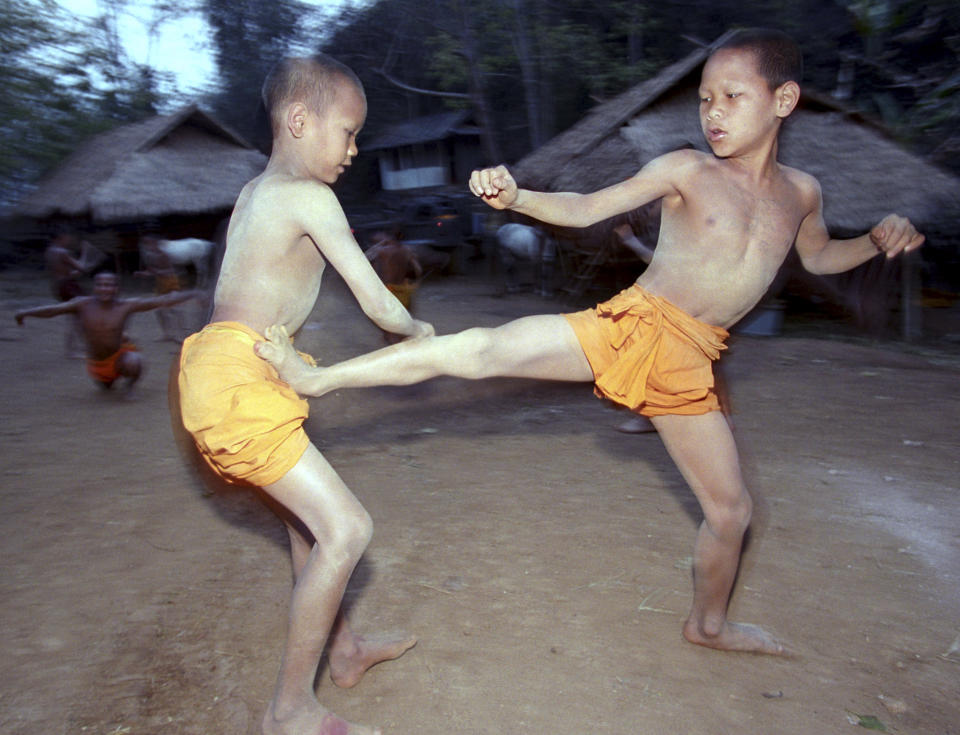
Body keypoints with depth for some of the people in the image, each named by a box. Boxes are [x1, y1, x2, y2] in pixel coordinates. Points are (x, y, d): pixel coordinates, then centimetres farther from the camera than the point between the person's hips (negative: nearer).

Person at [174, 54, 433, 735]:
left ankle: (345, 651, 36)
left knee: (310, 513, 21)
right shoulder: (311, 197, -10)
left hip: (223, 375, 10)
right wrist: (420, 331, 9)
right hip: (237, 380, -10)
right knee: (346, 527, -11)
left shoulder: (256, 191, 18)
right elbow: (379, 305, -9)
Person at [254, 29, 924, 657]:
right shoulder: (687, 170, -3)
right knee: (478, 352, -20)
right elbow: (587, 209, -7)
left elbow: (819, 257, 28)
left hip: (686, 363, 4)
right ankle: (317, 378, -8)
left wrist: (877, 242, 8)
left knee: (731, 507, 12)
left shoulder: (801, 192, 9)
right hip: (626, 325, -3)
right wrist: (515, 198, -24)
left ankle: (709, 624, 41)